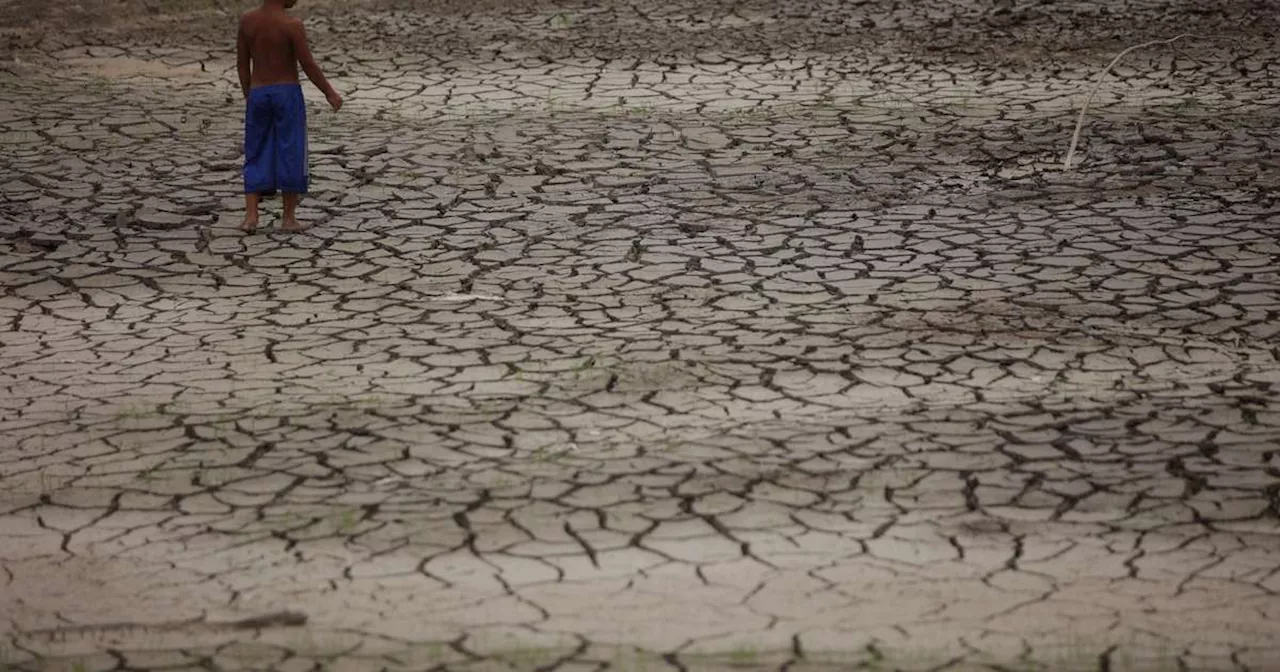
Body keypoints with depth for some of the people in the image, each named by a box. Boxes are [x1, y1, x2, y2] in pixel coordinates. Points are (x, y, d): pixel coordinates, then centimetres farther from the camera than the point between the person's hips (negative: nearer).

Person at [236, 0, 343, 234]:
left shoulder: (247, 20, 0)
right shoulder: (292, 25, -15)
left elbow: (242, 62, 6)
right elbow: (308, 65, -12)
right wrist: (330, 93, 0)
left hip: (258, 95, 4)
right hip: (288, 94, -4)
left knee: (256, 156, 10)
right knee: (291, 154, 4)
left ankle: (251, 216, -1)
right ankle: (289, 218, 6)